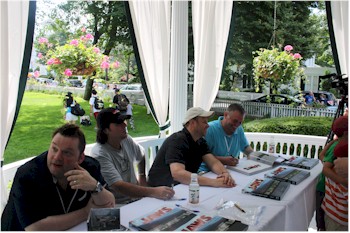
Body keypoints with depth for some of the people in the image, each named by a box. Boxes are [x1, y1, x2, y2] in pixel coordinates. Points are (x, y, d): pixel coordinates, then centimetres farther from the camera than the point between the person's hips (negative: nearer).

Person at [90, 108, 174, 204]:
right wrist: (153, 192, -35)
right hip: (117, 205, -6)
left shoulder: (126, 139, 2)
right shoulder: (99, 154, -20)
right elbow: (119, 186, -28)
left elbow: (142, 156, 23)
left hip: (135, 197, 6)